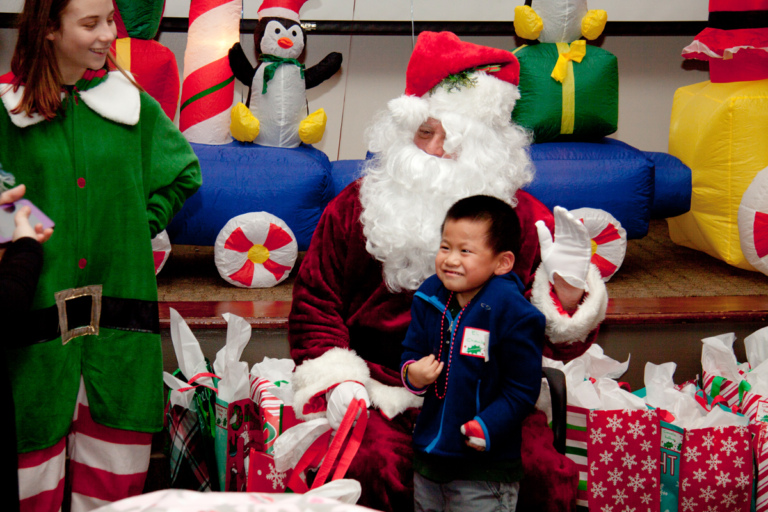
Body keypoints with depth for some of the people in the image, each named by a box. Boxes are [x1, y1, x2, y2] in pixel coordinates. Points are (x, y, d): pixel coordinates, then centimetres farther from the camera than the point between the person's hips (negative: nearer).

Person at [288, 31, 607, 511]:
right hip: (379, 393, 0)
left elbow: (560, 344, 4)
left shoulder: (522, 218, 3)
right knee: (377, 466, -30)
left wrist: (566, 285, -17)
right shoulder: (355, 208, 4)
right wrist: (336, 381, -3)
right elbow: (315, 302, 12)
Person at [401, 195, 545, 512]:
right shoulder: (429, 296, 1)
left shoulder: (514, 313, -18)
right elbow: (412, 349, 12)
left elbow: (522, 389, -15)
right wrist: (412, 373, -10)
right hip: (428, 454, 6)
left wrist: (486, 428, -24)